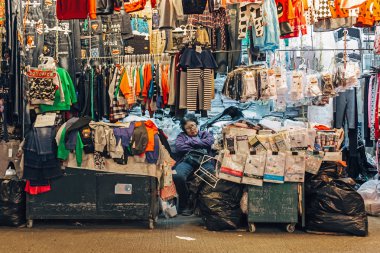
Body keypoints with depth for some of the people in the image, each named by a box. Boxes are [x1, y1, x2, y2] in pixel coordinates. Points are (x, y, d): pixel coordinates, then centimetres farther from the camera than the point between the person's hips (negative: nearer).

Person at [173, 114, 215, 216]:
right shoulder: (182, 136, 31)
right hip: (187, 160, 0)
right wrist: (199, 147, 9)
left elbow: (210, 141, 7)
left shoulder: (205, 134, 32)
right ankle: (185, 204, -17)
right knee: (177, 176, -36)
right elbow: (179, 147, 8)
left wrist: (191, 142, 10)